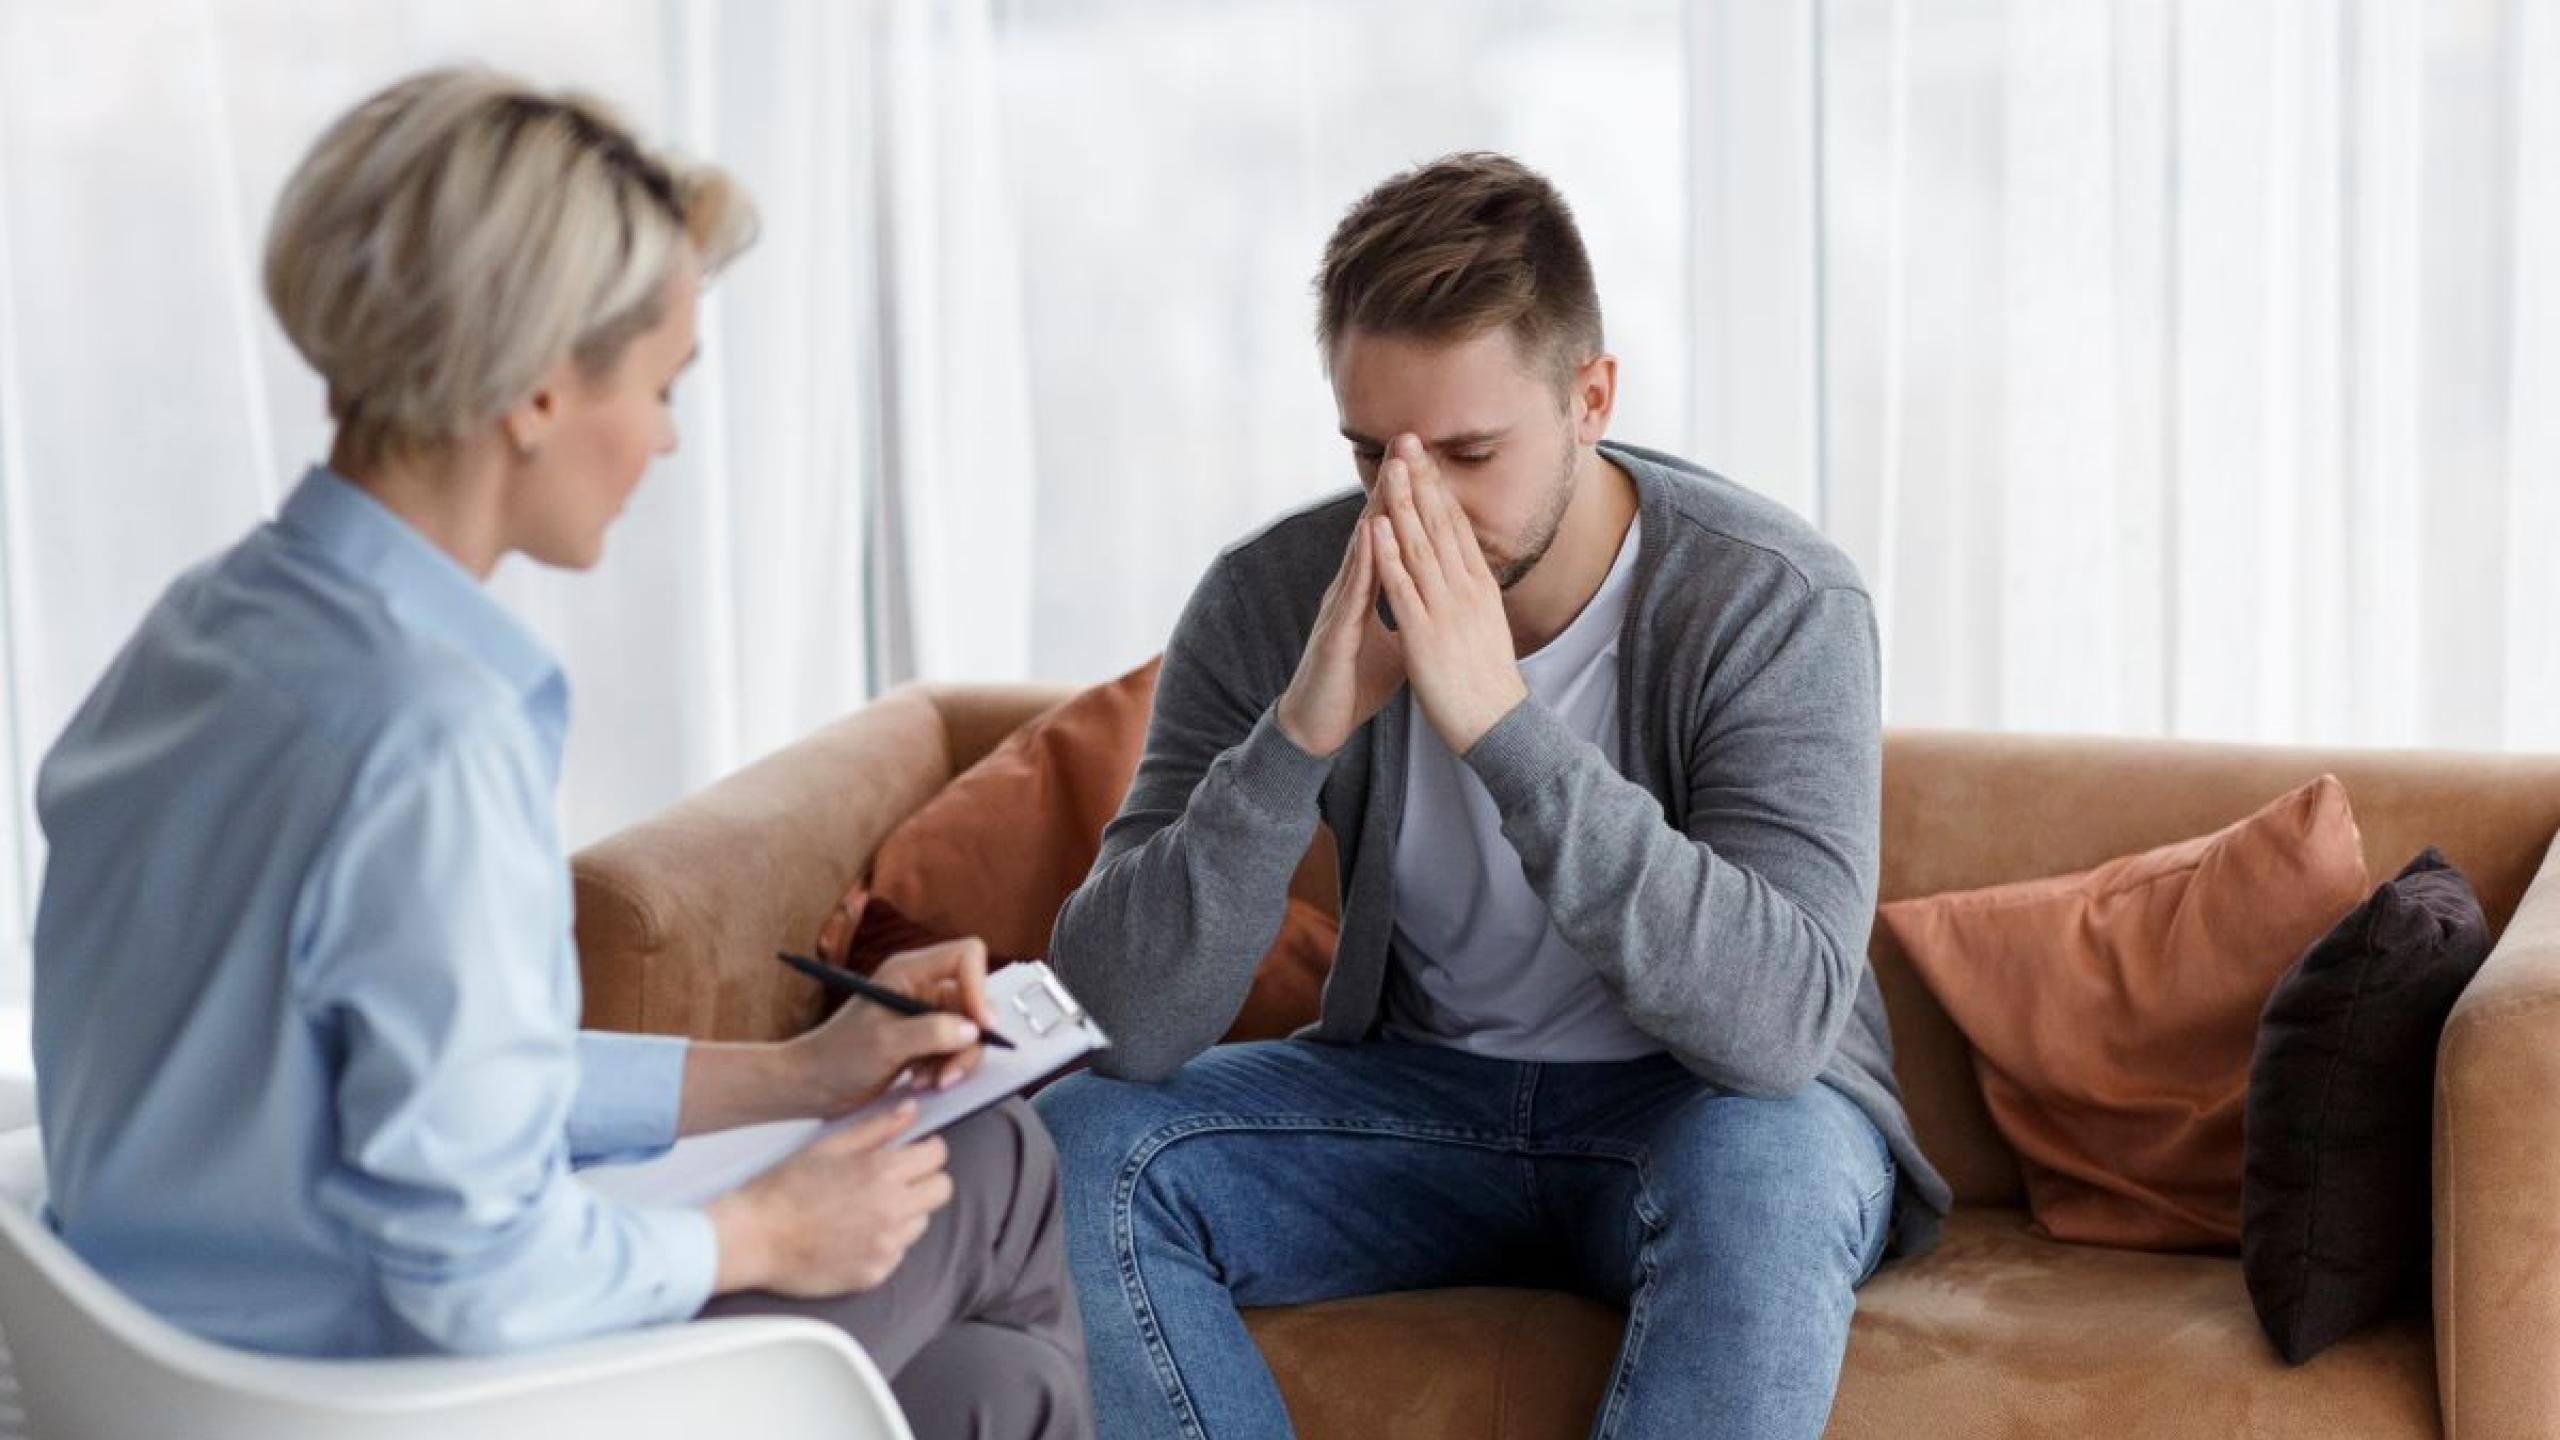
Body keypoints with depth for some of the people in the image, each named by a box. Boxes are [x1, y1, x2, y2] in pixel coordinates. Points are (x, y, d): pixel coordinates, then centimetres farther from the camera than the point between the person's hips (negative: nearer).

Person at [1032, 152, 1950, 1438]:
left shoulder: (1773, 605, -21)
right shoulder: (1274, 599, -13)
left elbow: (1781, 1020, -34)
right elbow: (1120, 1026, -19)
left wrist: (1501, 722, -39)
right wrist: (1301, 733, -33)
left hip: (1707, 1104, -3)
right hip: (1418, 1092, 4)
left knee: (1763, 1170, -38)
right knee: (1076, 1147, -20)